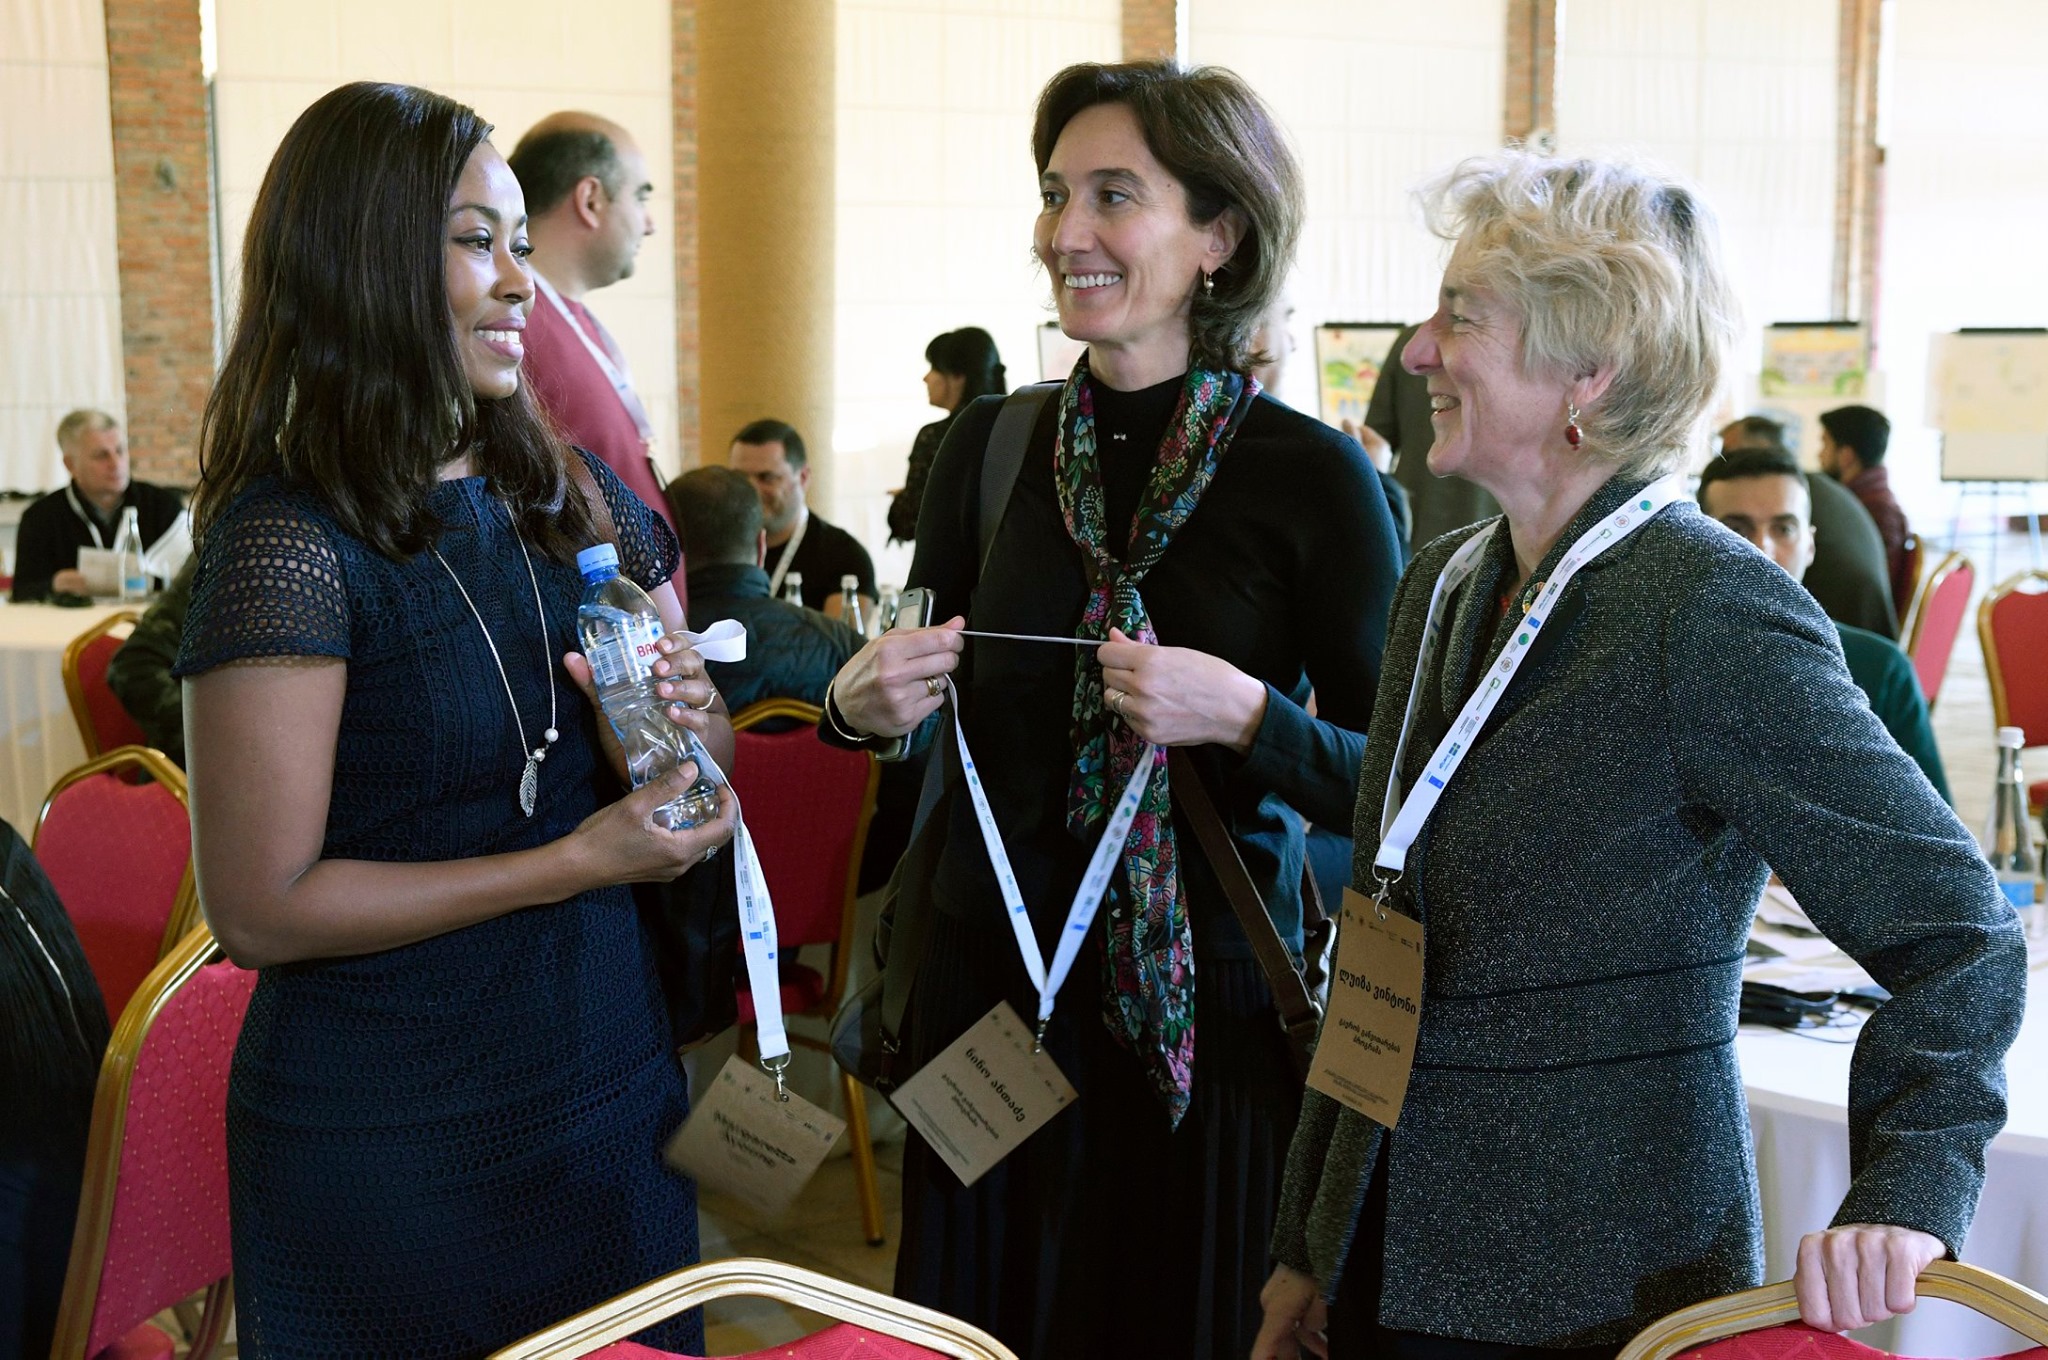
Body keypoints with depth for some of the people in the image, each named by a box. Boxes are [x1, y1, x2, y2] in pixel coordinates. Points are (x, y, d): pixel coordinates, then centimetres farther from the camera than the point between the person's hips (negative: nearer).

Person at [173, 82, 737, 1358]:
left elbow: (705, 752, 12)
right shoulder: (291, 539, -16)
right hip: (389, 1143, -6)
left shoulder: (576, 498, 3)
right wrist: (577, 860, -19)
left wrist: (684, 723, -12)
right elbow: (260, 908, -18)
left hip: (613, 1089, 6)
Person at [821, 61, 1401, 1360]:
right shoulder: (989, 447, 1)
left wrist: (1247, 717, -25)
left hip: (1207, 1011, -3)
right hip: (989, 985, 4)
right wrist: (863, 704, -8)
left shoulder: (1314, 476, -11)